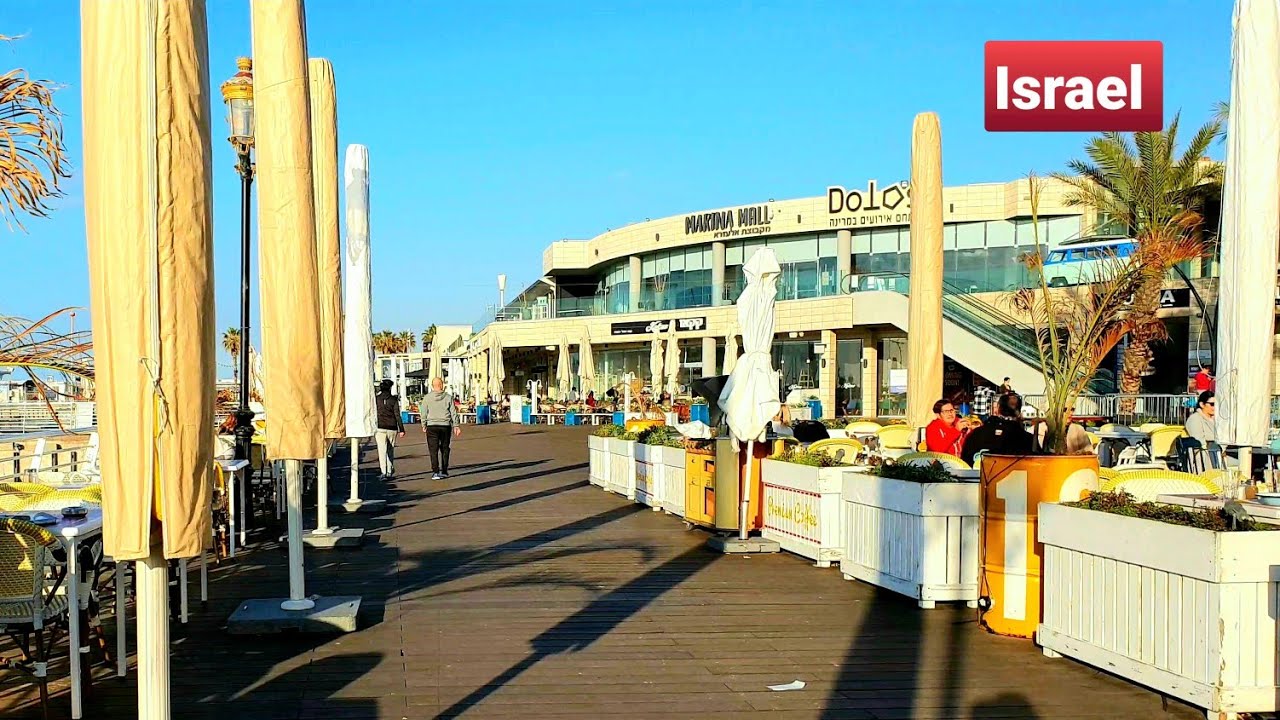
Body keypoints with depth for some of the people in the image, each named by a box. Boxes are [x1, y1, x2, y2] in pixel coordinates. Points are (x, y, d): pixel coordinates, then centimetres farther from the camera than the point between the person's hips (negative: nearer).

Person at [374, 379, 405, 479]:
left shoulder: (376, 399, 1)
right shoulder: (394, 399, -1)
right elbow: (397, 415, -4)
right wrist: (401, 429, -3)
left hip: (380, 428, -1)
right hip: (392, 428, 1)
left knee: (382, 450, -4)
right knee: (390, 451, 14)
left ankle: (384, 472, -15)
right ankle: (390, 472, 19)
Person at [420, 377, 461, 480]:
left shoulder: (427, 397, -1)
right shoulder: (448, 397, 0)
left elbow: (424, 413, 1)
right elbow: (453, 413, 1)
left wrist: (424, 425, 10)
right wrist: (456, 426, 6)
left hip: (432, 426, -1)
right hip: (445, 426, 1)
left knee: (433, 450, 0)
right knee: (444, 449, 12)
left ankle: (435, 472, -7)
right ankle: (444, 471, 14)